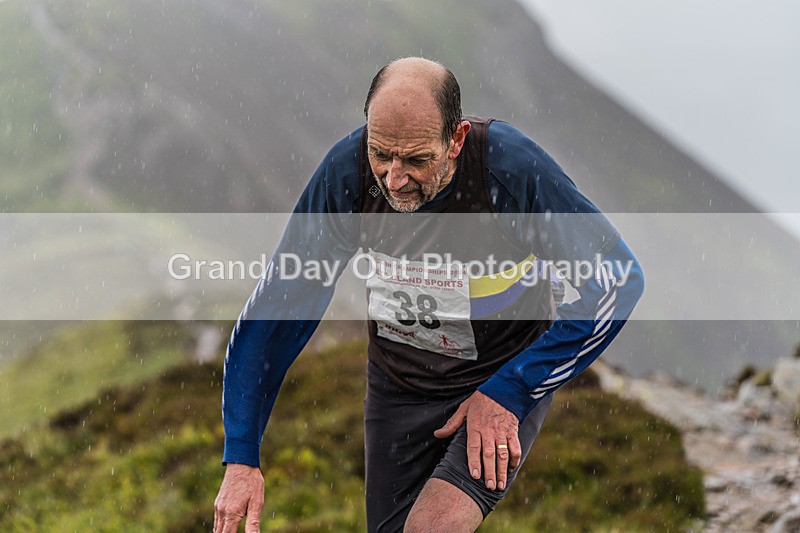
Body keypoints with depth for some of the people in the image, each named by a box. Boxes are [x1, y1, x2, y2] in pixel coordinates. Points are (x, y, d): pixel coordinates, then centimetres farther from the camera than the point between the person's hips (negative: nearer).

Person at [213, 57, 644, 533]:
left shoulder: (512, 167, -28)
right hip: (399, 384, 4)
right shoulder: (347, 172, -21)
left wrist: (509, 392, -22)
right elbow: (279, 305, -13)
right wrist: (242, 456, -16)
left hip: (506, 377, -3)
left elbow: (618, 278, -20)